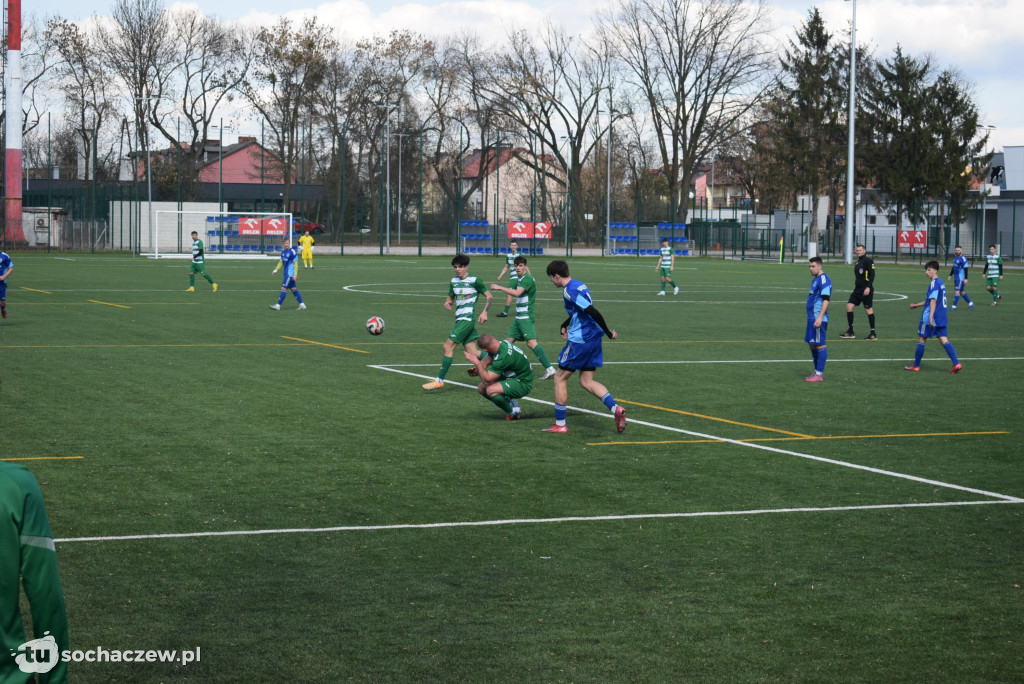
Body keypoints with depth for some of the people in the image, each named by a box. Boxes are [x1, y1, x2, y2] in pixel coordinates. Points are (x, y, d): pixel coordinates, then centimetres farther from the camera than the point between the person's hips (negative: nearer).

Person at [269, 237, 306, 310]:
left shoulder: (293, 252, -13)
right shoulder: (283, 252, 10)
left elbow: (295, 263, -14)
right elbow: (281, 262, 21)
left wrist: (295, 275, -18)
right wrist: (276, 270, 13)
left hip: (290, 274, -8)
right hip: (287, 273, 8)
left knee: (284, 288, -8)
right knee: (293, 289, 9)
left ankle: (278, 305, -5)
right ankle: (302, 304, 13)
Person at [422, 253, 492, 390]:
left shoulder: (474, 280, -5)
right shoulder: (454, 281, 15)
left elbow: (489, 296, 1)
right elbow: (450, 298, 24)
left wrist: (484, 312, -12)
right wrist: (447, 303, 0)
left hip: (467, 318, -8)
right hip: (459, 319, 8)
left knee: (448, 346, -13)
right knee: (472, 352, 5)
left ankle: (439, 380, -10)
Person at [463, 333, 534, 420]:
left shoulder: (504, 357, -33)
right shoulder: (502, 343, -6)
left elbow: (487, 380, -28)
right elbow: (484, 363, 7)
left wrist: (476, 363, -30)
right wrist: (477, 370, -13)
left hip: (522, 384, -9)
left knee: (491, 390, -30)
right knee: (481, 388, 2)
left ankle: (513, 412, -6)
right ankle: (509, 403, 17)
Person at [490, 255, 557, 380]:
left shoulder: (527, 279, -14)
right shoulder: (521, 279, 16)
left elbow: (517, 293, -29)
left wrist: (499, 287, -25)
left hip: (526, 317, -10)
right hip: (519, 317, 10)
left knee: (531, 342, -19)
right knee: (508, 341, 12)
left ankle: (549, 369, -23)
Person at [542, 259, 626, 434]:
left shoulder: (569, 290, -16)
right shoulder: (580, 285, 14)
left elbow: (592, 311, -23)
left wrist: (608, 331, -19)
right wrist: (565, 325, 33)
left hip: (579, 340, -9)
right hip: (593, 338, 9)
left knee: (560, 378, 5)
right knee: (586, 382, 12)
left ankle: (560, 424, 9)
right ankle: (616, 409, -7)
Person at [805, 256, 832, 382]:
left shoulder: (824, 279, -13)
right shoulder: (815, 279, 17)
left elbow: (826, 300, -20)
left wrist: (819, 318, -24)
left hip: (818, 318, -10)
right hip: (812, 317, 10)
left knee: (820, 344, -6)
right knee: (812, 344, 15)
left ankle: (819, 374, -3)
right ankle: (817, 371, 23)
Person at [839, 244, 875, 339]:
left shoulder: (868, 261, -8)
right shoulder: (857, 262, 18)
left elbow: (872, 274, -15)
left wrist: (868, 287, -23)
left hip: (866, 290, -8)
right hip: (857, 289, 8)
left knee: (868, 310, -4)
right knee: (849, 306, -1)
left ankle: (873, 334, 4)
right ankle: (850, 332, 4)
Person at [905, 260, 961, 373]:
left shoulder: (934, 283, -13)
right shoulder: (941, 282, 17)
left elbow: (933, 300, -23)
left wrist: (931, 315, -30)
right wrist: (916, 305, 33)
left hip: (930, 318, -8)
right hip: (942, 318, 8)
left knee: (921, 339, 4)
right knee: (943, 340, 2)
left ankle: (916, 366, 13)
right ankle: (956, 363, -13)